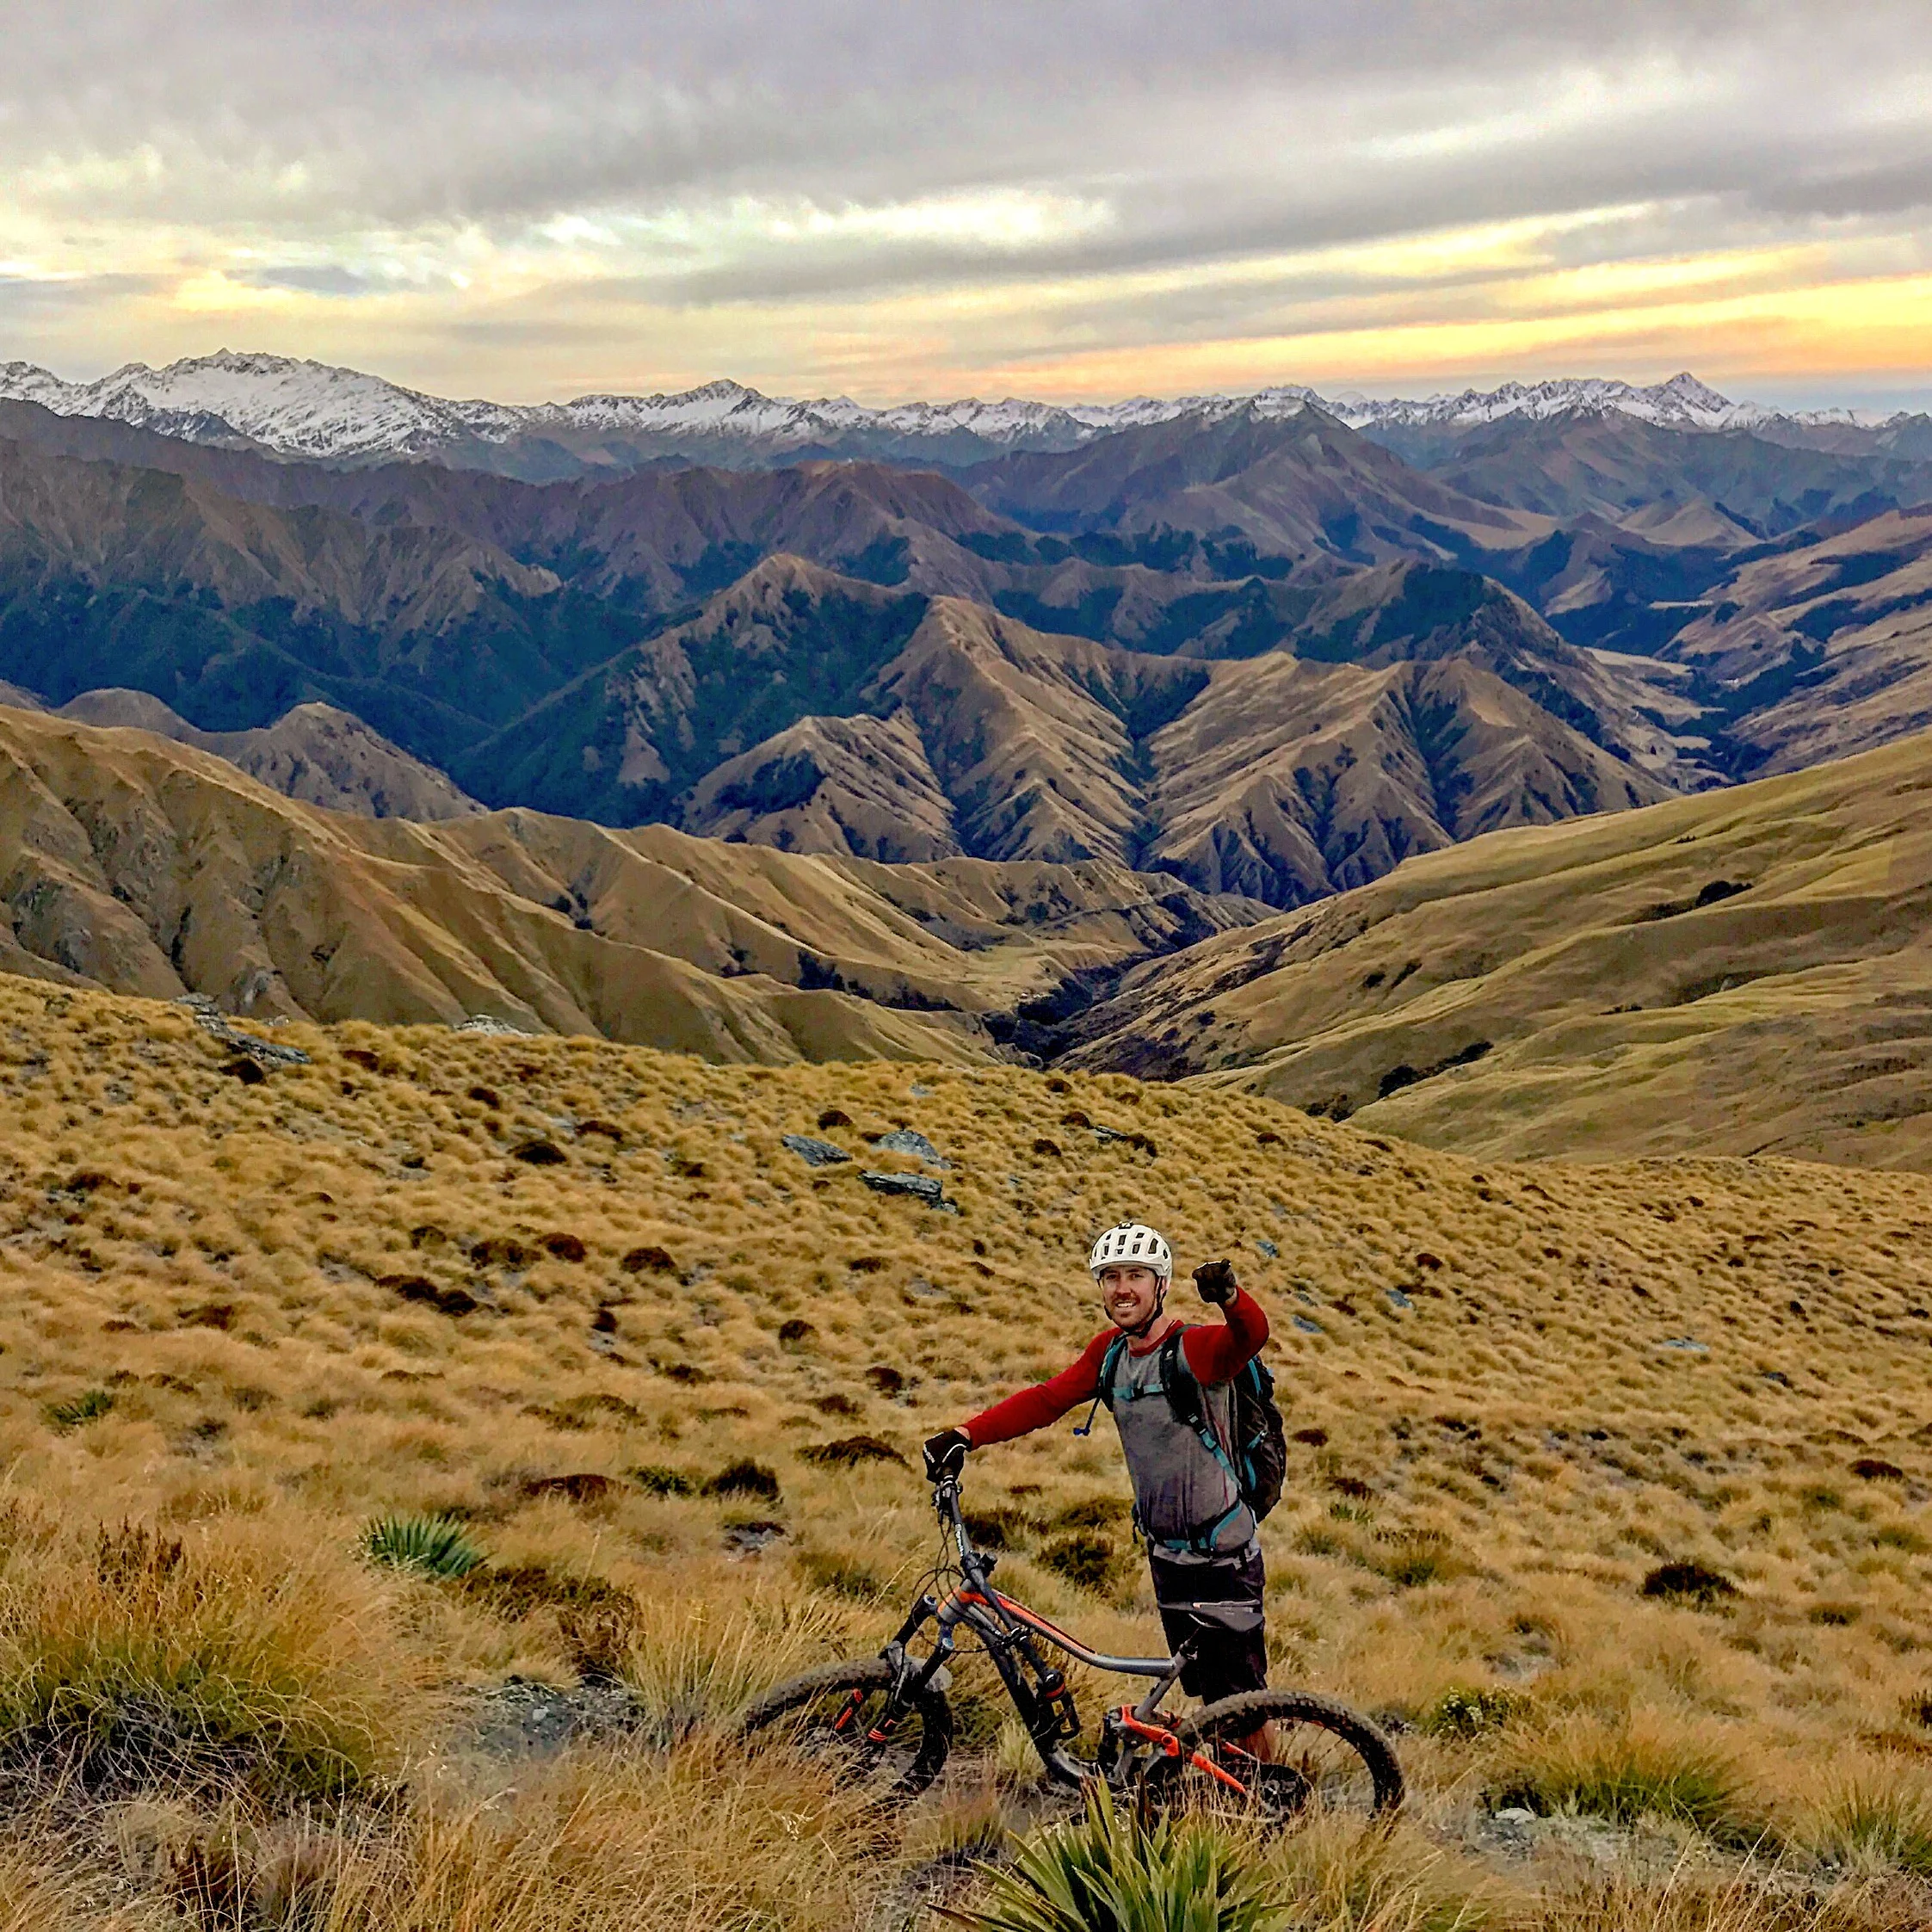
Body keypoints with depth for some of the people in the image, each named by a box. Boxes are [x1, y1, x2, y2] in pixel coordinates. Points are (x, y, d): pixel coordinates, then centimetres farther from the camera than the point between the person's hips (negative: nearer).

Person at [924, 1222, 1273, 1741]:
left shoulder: (1197, 1348, -19)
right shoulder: (1109, 1352, 3)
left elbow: (1251, 1333, -38)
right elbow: (1047, 1399, -1)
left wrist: (1229, 1295, -61)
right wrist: (965, 1435, -14)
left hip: (1225, 1557, -7)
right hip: (1168, 1555, 7)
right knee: (1209, 1696, 16)